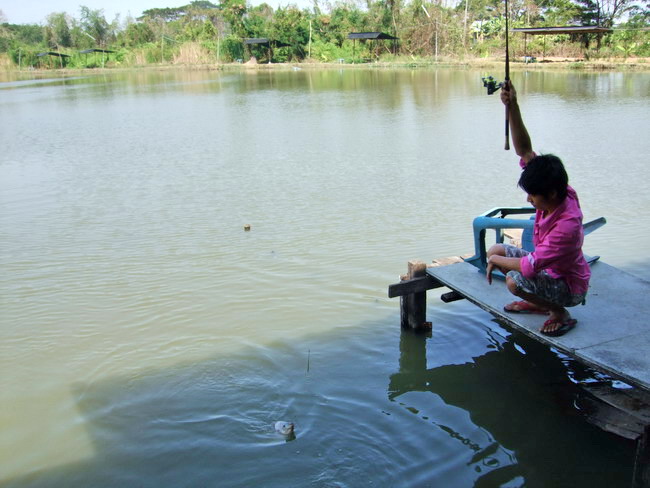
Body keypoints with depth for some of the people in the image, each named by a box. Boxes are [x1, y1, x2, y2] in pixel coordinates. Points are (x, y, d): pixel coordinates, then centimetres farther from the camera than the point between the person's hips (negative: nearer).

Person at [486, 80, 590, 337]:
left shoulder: (567, 225, -37)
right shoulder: (557, 193, -14)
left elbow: (530, 266, -37)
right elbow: (524, 149, -16)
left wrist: (496, 260, -19)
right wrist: (512, 107, -28)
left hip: (569, 286, -9)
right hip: (548, 266, 9)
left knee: (515, 280, -33)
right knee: (495, 250, 3)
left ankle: (561, 314, -4)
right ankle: (540, 303, 18)